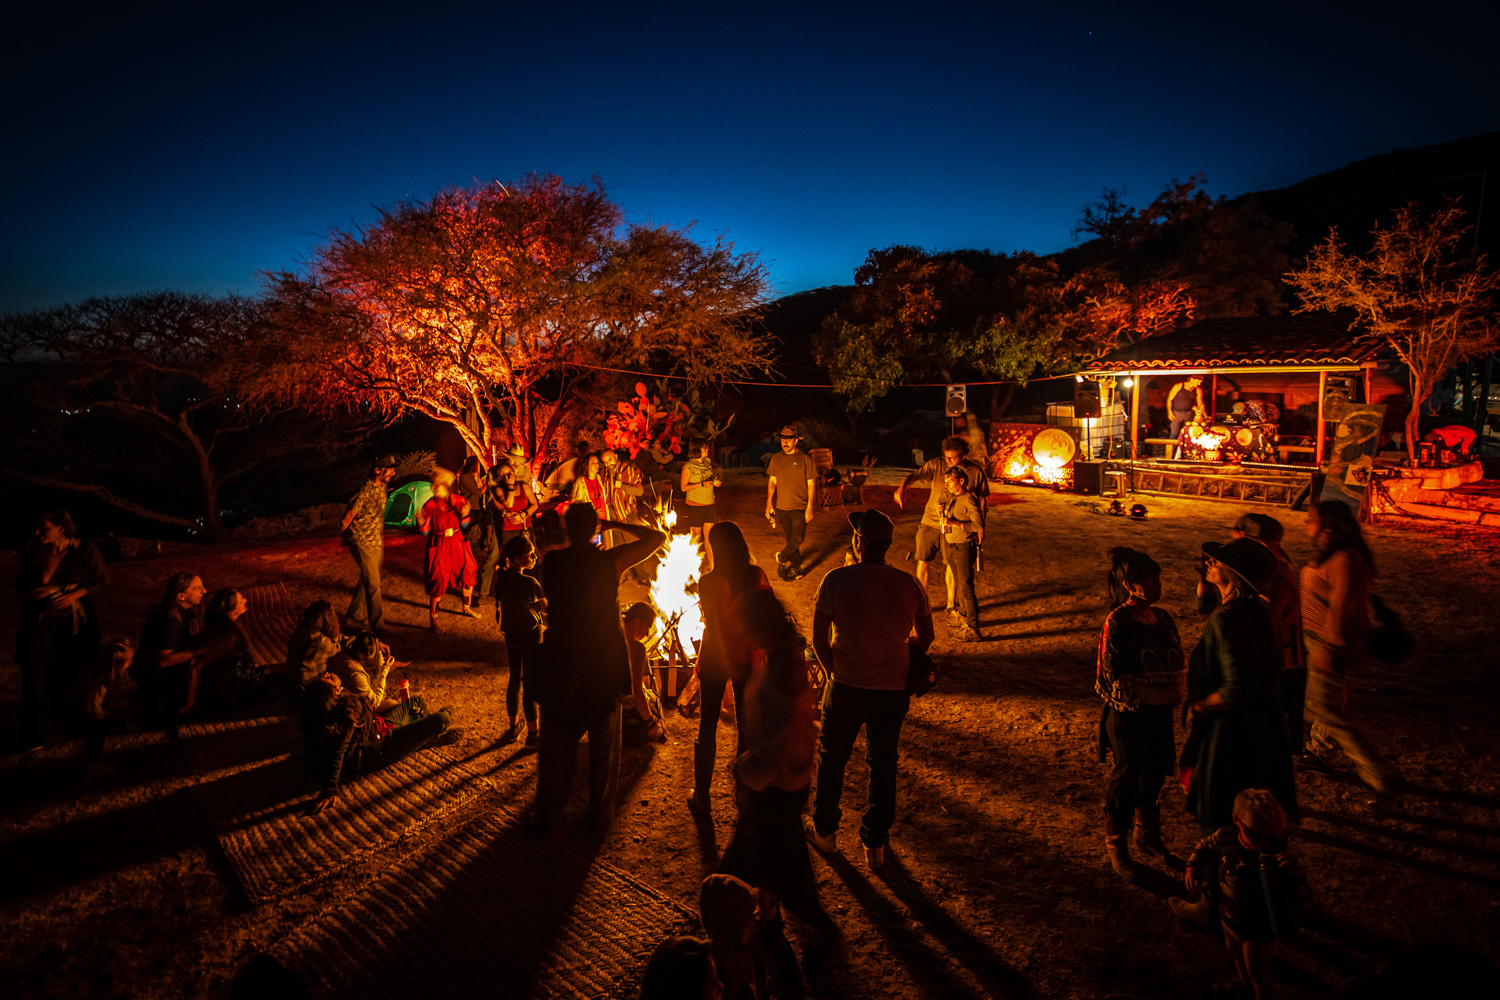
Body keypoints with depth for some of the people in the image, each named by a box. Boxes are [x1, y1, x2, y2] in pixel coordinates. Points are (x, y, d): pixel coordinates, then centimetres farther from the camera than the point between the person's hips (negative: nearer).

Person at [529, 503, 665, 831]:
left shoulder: (551, 562, -9)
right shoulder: (610, 561, -16)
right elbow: (657, 537, -7)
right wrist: (616, 525, 0)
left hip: (559, 664, 2)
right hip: (604, 665, -2)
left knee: (555, 742, 16)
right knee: (604, 744, 15)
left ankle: (546, 814, 27)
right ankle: (600, 813, 26)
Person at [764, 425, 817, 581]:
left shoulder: (805, 458, -7)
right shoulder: (776, 458, 4)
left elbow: (811, 484, -5)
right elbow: (772, 481, 10)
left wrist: (810, 507, -10)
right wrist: (769, 502, 1)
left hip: (799, 507, -3)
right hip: (781, 507, 3)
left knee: (798, 538, -10)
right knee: (789, 538, 11)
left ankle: (782, 558, 15)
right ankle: (795, 568, 24)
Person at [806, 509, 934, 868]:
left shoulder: (837, 580, -14)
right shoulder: (910, 584, -6)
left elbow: (819, 639, -9)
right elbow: (925, 638, 5)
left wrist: (835, 672, 7)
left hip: (847, 687, -2)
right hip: (894, 690, 2)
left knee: (832, 758, 19)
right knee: (883, 764, 16)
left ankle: (825, 831, 35)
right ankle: (876, 844, 26)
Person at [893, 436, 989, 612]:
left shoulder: (976, 472, -8)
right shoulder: (937, 465, -10)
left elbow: (983, 499, 2)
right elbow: (915, 475, -19)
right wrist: (902, 487, -41)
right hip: (930, 523, 1)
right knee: (922, 562, 3)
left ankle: (950, 604, 26)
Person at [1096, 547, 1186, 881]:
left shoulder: (1161, 618, 3)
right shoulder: (1117, 623, -18)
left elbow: (1177, 662, 11)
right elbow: (1118, 680, -19)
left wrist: (1179, 689, -9)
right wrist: (1158, 694, -22)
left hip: (1160, 715, 6)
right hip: (1128, 716, -6)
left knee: (1155, 775, 18)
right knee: (1126, 779, 7)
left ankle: (1147, 835, 39)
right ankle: (1115, 846, 27)